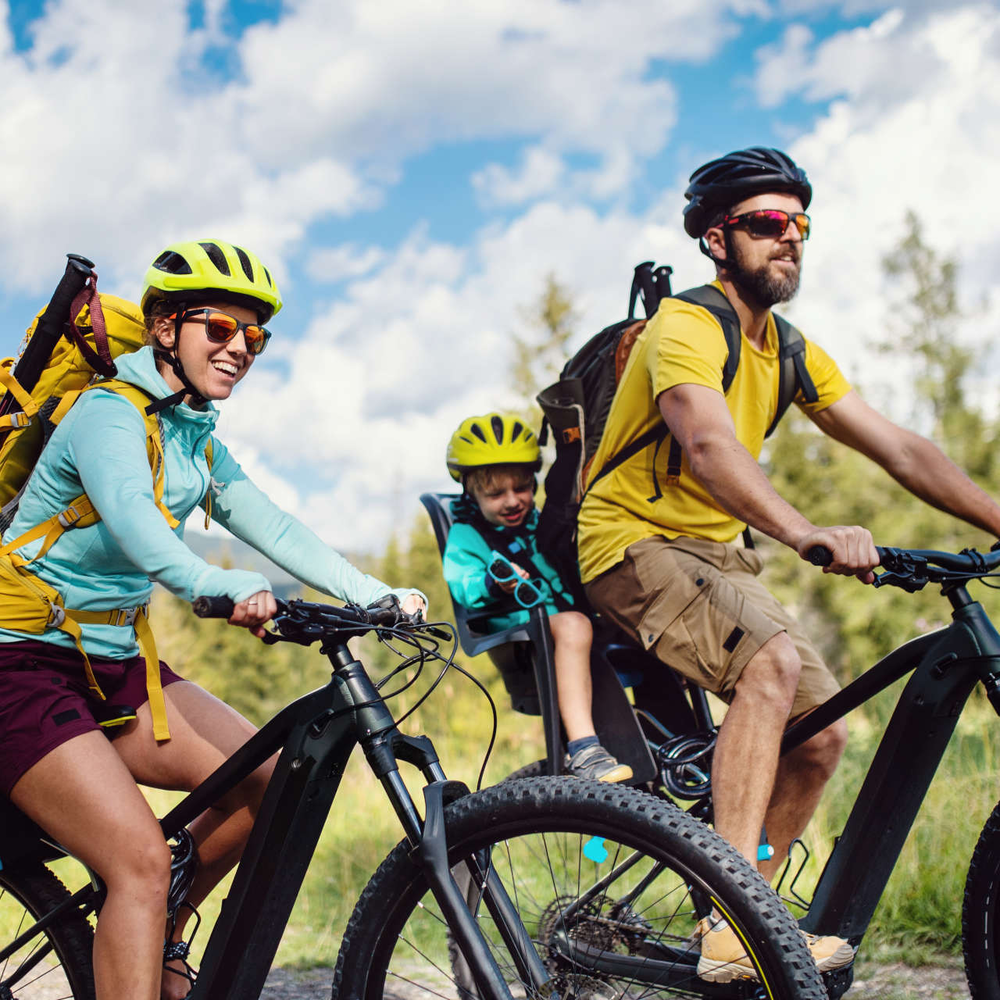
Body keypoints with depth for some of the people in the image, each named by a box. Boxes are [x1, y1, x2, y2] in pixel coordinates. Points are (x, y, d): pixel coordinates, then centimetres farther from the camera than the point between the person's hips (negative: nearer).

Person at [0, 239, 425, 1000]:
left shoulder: (200, 446, 11)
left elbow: (276, 530, 2)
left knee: (267, 782, -1)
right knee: (141, 858, -22)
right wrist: (225, 590, -53)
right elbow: (131, 518, -36)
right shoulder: (109, 414, -16)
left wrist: (376, 595, -11)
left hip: (115, 664, 8)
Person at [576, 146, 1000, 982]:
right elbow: (709, 445, -35)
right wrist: (808, 534, -51)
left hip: (715, 554, 8)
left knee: (823, 731, -1)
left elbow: (898, 448, 6)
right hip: (636, 543, -8)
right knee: (773, 657, -32)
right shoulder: (686, 327, -16)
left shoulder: (790, 353, 10)